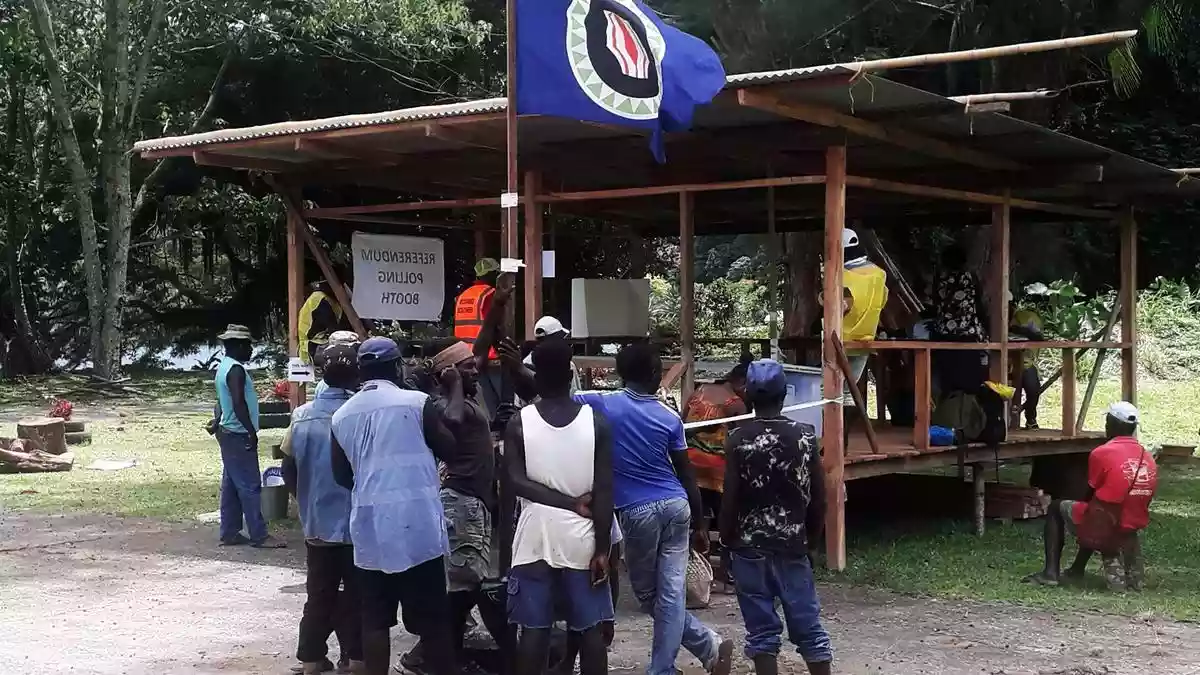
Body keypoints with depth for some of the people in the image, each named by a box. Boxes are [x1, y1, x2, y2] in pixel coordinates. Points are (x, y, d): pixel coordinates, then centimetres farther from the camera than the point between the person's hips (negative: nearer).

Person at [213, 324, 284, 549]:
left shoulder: (224, 367, 13)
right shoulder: (236, 370, -18)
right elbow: (239, 403, -27)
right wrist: (251, 431, -23)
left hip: (229, 433, 10)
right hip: (238, 435, -10)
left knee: (232, 484, 12)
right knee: (250, 485, -8)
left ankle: (230, 533, 15)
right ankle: (259, 535, -6)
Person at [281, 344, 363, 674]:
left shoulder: (302, 416, -3)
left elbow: (289, 470, 4)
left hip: (318, 523, 4)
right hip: (358, 524, -4)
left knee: (319, 596, 14)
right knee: (356, 597, 8)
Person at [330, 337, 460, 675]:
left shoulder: (342, 415, 6)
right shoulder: (417, 403, -7)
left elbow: (342, 475, 13)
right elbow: (448, 449, 4)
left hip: (368, 527, 4)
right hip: (416, 523, -3)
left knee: (374, 619, 8)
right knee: (433, 617, 6)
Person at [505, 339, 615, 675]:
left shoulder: (519, 422, -3)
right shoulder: (596, 422, -4)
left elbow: (516, 481, -11)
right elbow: (603, 493, -8)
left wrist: (569, 503, -9)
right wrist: (602, 549, -6)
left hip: (535, 535, 0)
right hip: (582, 537, 0)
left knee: (534, 628, 5)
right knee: (590, 629, 6)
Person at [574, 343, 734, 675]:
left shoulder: (602, 404, -4)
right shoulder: (670, 417, 4)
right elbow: (687, 475, 5)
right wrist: (699, 525, 12)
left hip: (637, 511, -3)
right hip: (676, 506, 3)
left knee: (648, 595, 13)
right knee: (672, 593, 3)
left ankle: (709, 646, 12)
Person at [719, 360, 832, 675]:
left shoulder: (738, 439, -9)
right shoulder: (805, 436, -3)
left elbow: (731, 499, -9)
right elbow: (818, 498, 1)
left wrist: (728, 541, 5)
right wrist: (811, 539, 14)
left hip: (750, 547, -2)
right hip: (793, 546, 2)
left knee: (762, 630, 4)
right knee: (808, 625, 9)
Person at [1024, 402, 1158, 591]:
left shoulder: (1101, 453, -10)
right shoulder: (1150, 460, 7)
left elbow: (1089, 495, -2)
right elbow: (1143, 502, 14)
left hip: (1101, 530, -6)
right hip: (1129, 533, 6)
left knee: (1056, 507, 21)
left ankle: (1051, 572, 11)